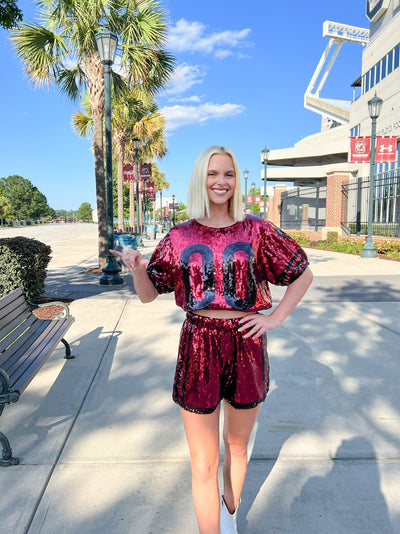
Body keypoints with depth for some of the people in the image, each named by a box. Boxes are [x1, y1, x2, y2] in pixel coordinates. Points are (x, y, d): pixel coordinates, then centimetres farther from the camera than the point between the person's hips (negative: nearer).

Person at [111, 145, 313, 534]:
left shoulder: (255, 231, -1)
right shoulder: (180, 237, 0)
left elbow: (304, 274, 8)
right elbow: (148, 294, 4)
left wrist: (275, 318, -2)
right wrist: (136, 267, -17)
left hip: (246, 345, 2)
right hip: (199, 346, -1)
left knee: (237, 445, 23)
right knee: (204, 465, 6)